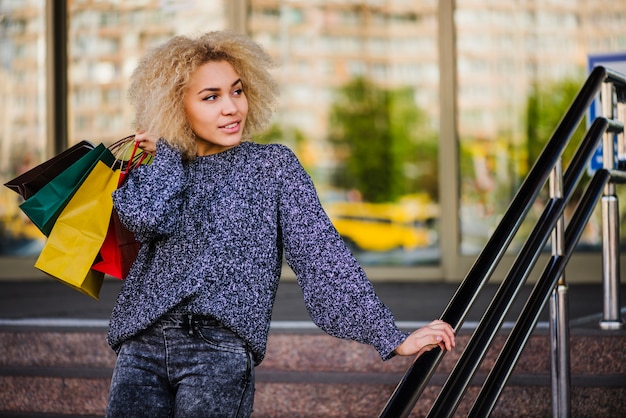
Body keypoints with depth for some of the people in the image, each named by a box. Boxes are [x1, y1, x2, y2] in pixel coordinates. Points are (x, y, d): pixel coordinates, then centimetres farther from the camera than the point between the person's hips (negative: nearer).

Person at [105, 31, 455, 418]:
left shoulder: (273, 166, 9)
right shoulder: (161, 167, 16)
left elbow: (321, 252, 2)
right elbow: (147, 219, -7)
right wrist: (166, 149, 8)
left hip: (220, 348, -2)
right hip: (141, 346, 3)